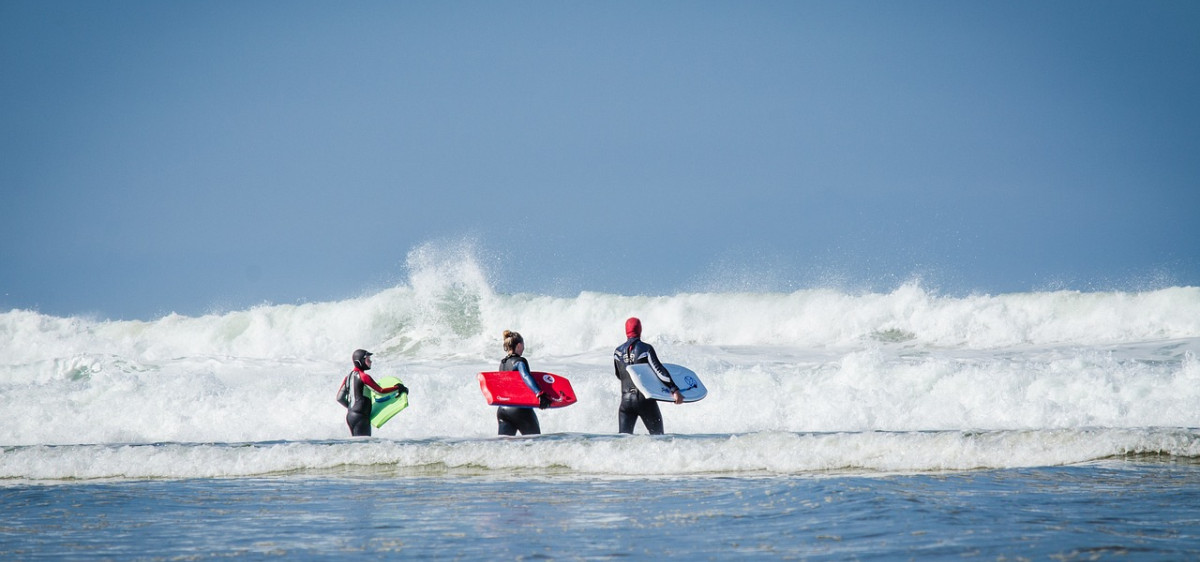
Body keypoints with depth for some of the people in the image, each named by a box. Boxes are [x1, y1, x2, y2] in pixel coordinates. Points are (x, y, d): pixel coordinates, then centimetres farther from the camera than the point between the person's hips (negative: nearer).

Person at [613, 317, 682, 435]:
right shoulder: (646, 348, -7)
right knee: (657, 435, 7)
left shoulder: (618, 352, 6)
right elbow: (659, 370, -14)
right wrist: (674, 390, -16)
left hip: (626, 400, 3)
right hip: (645, 400, -3)